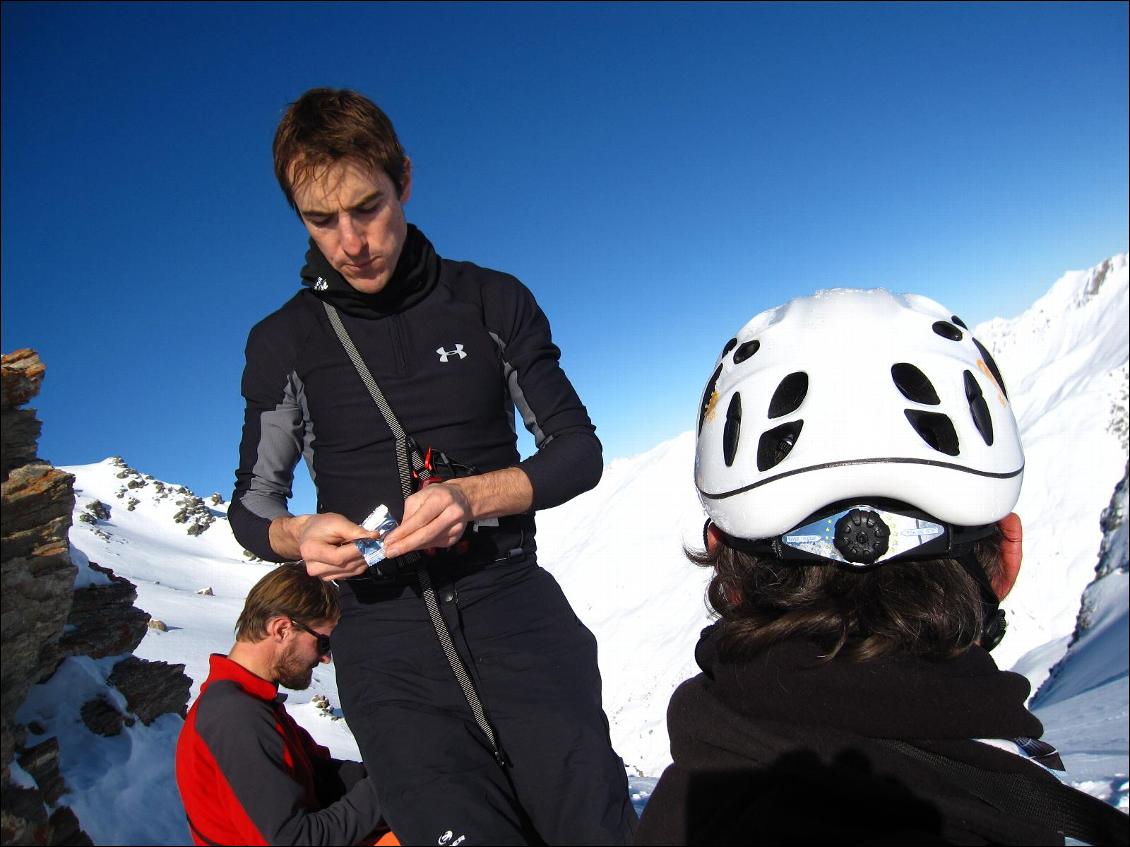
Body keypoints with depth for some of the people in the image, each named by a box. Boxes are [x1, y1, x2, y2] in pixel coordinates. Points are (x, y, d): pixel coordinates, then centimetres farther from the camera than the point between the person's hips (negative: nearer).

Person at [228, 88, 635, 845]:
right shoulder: (282, 342, 7)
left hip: (510, 603, 0)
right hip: (385, 631, 1)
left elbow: (579, 451, 5)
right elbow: (252, 503, 14)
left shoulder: (493, 302, 5)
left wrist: (475, 496, -14)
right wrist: (300, 538, -10)